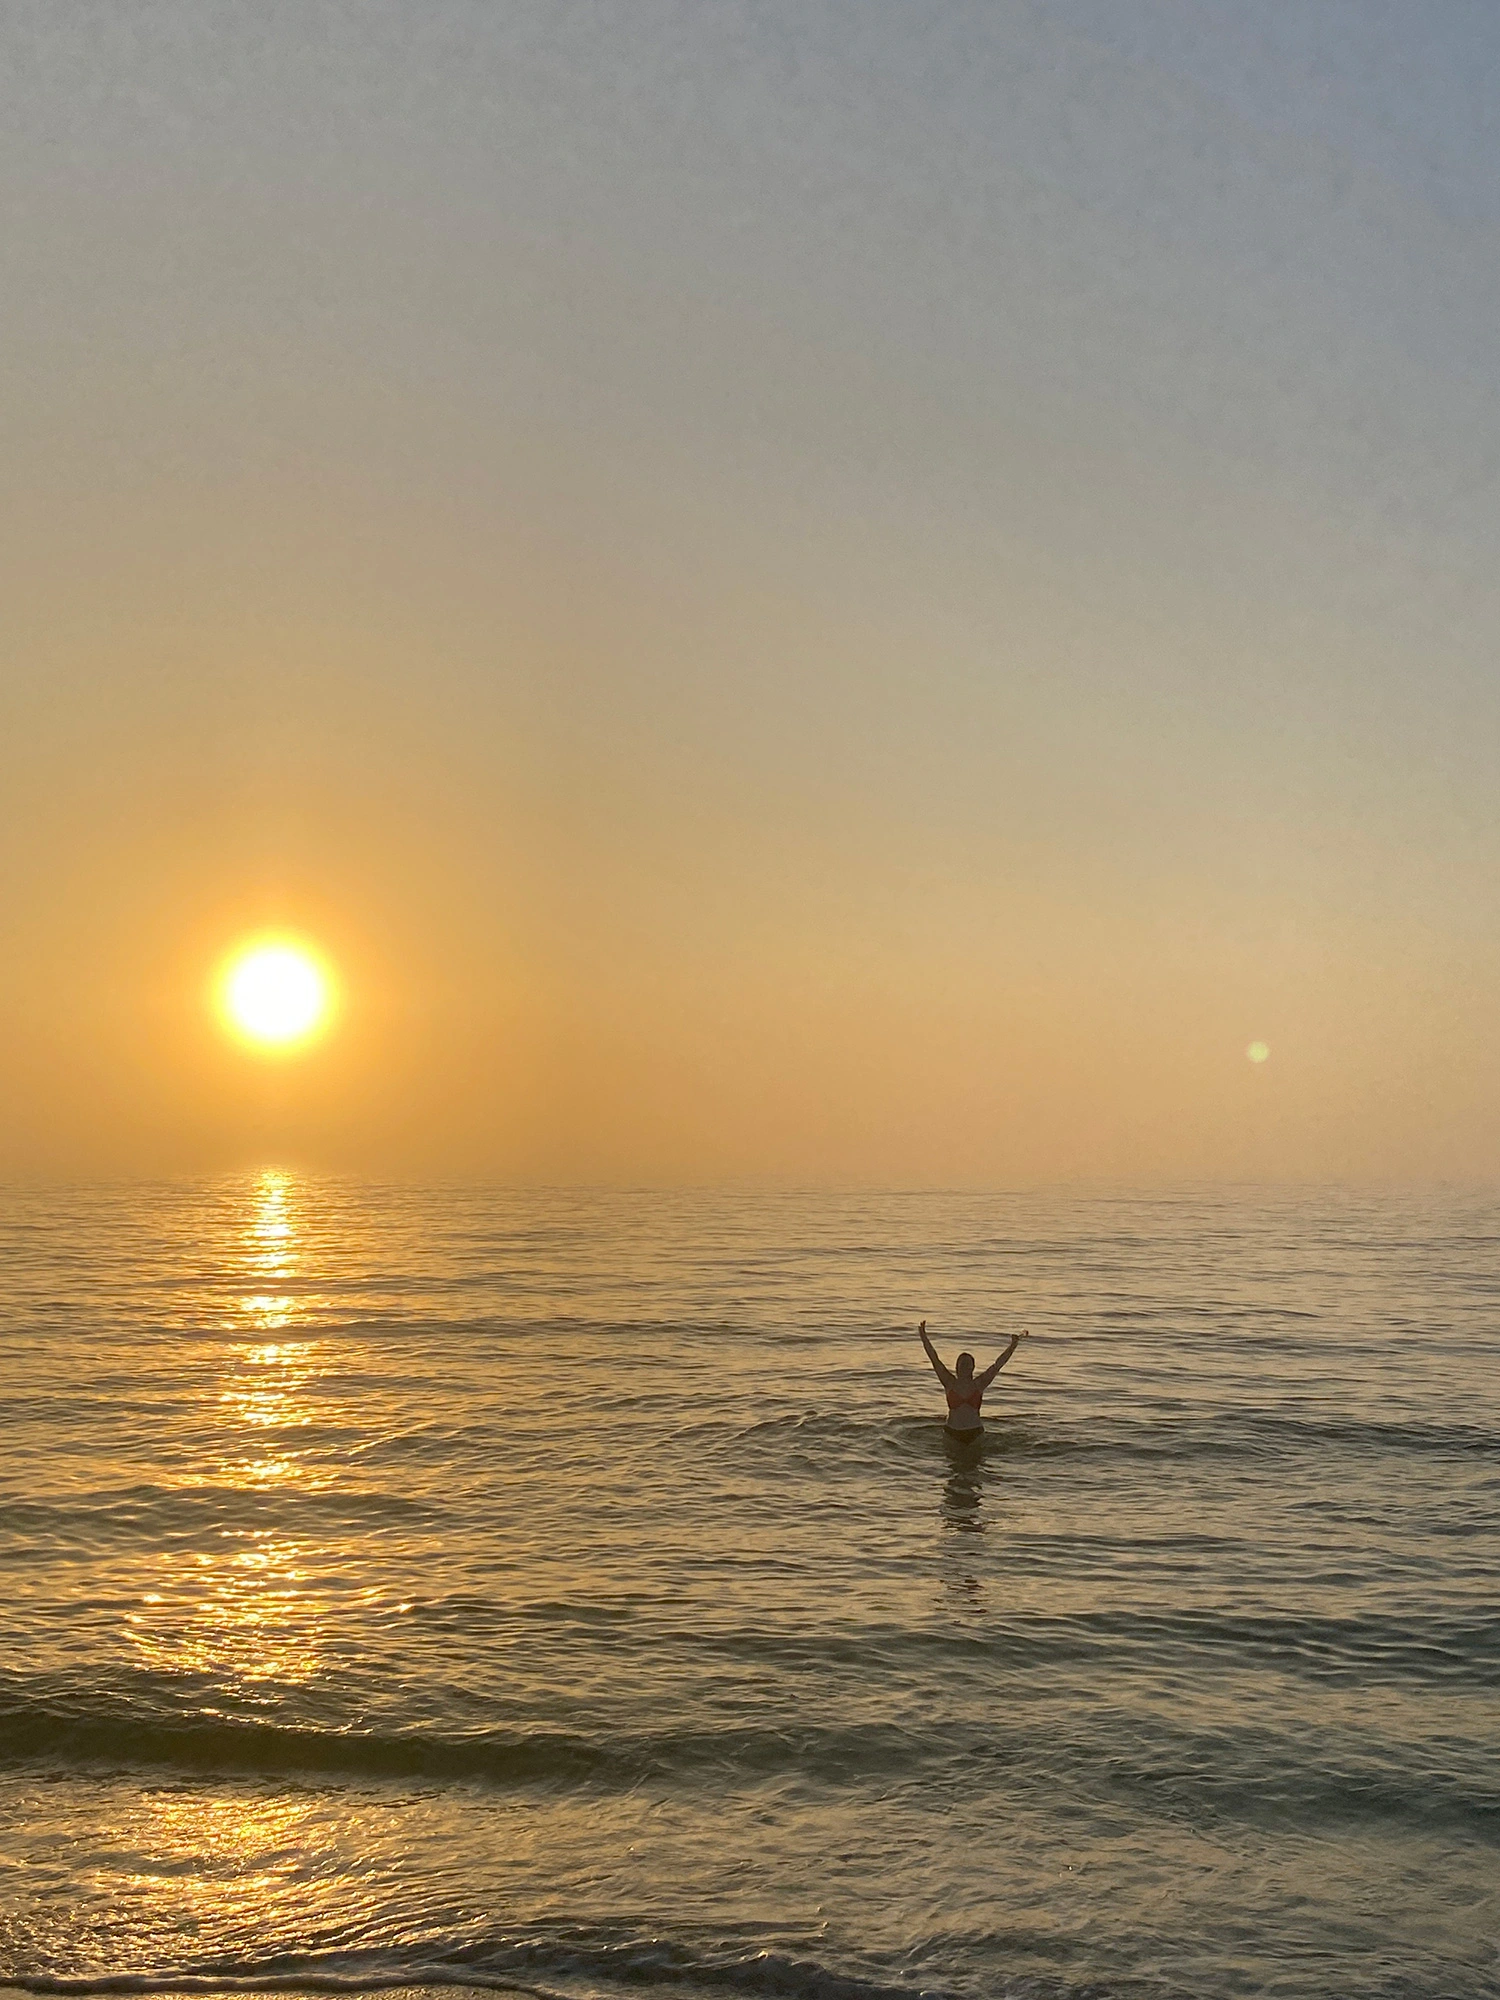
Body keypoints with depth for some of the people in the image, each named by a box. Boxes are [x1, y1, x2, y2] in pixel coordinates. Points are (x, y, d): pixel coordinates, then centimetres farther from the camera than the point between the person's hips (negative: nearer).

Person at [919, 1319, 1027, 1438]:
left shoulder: (978, 1384, 4)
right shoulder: (950, 1383, 1)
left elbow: (997, 1365, 0)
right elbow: (935, 1360, -5)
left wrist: (1013, 1345, -7)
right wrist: (924, 1338, -14)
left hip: (975, 1432, 0)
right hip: (953, 1432, 0)